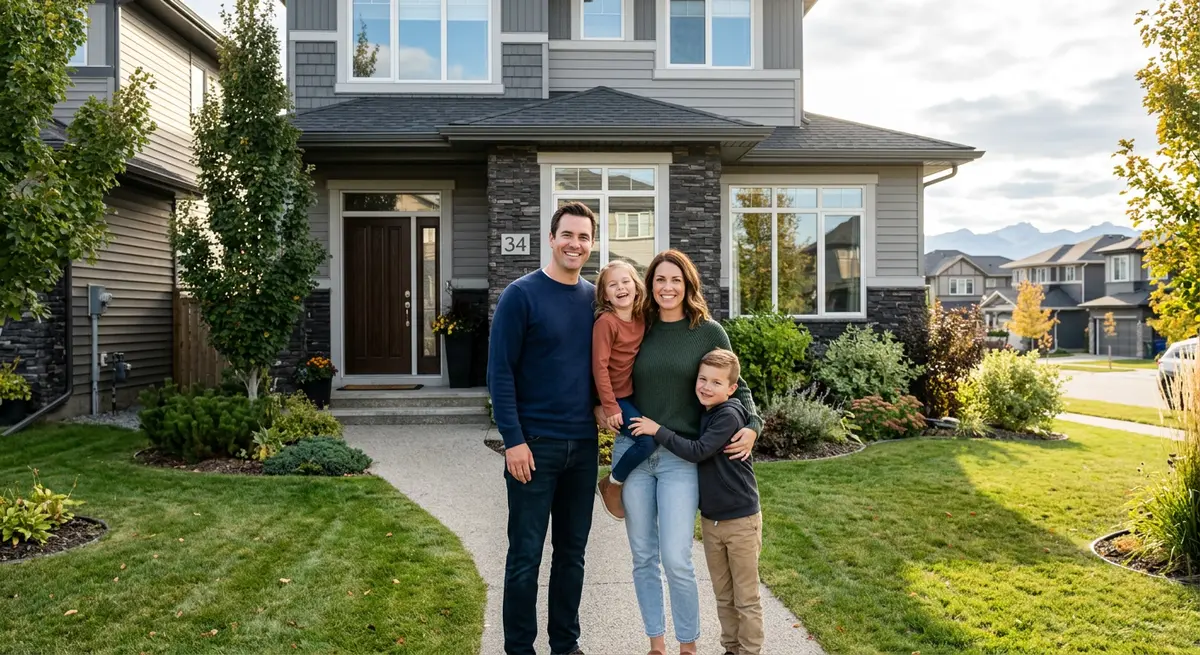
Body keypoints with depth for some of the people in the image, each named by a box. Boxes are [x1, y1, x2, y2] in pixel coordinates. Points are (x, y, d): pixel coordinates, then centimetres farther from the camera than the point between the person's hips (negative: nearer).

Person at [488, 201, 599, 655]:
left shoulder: (595, 299, 8)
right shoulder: (521, 295, -7)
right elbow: (500, 373, -10)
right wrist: (513, 440, -14)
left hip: (584, 443, 5)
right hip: (535, 443, -5)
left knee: (572, 552, 14)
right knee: (526, 555, 4)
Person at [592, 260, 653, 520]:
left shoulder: (642, 320, 4)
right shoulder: (606, 322, -17)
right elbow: (599, 366, -19)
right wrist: (610, 407, -20)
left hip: (635, 394, 8)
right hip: (616, 397, -8)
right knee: (648, 440, -20)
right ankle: (611, 484, 3)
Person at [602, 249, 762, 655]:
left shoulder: (709, 332, -1)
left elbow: (736, 386, 7)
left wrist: (752, 426, -9)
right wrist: (599, 407, 0)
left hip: (681, 457, -3)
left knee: (676, 560, -5)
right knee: (644, 558, 10)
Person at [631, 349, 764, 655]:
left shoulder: (729, 415, -17)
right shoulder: (698, 414, 5)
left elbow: (697, 452, -23)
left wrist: (658, 431, -19)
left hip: (740, 520, -7)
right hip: (710, 518, 7)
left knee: (746, 598, 6)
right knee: (723, 595, 17)